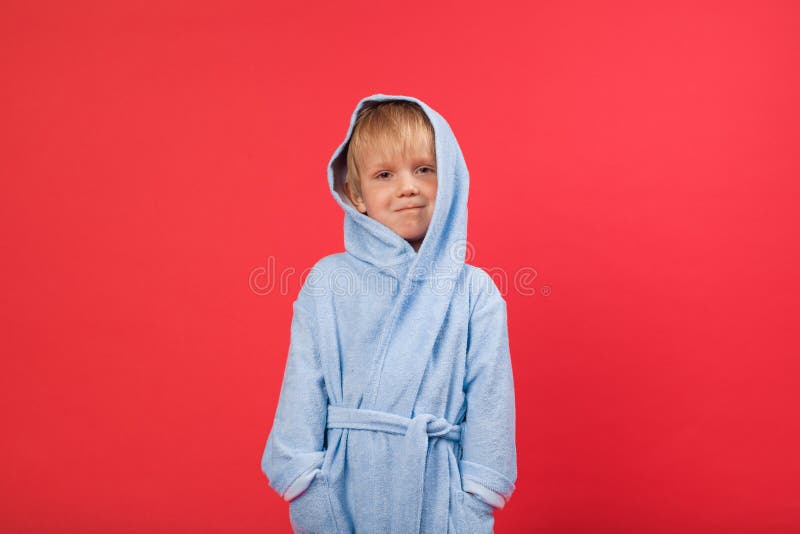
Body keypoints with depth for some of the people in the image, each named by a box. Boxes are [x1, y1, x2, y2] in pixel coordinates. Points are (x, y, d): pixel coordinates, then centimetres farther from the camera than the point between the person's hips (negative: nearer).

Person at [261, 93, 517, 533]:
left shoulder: (475, 291, -4)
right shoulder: (328, 281, -3)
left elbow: (489, 403, -3)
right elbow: (302, 392, -2)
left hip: (436, 495, 0)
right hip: (345, 491, 1)